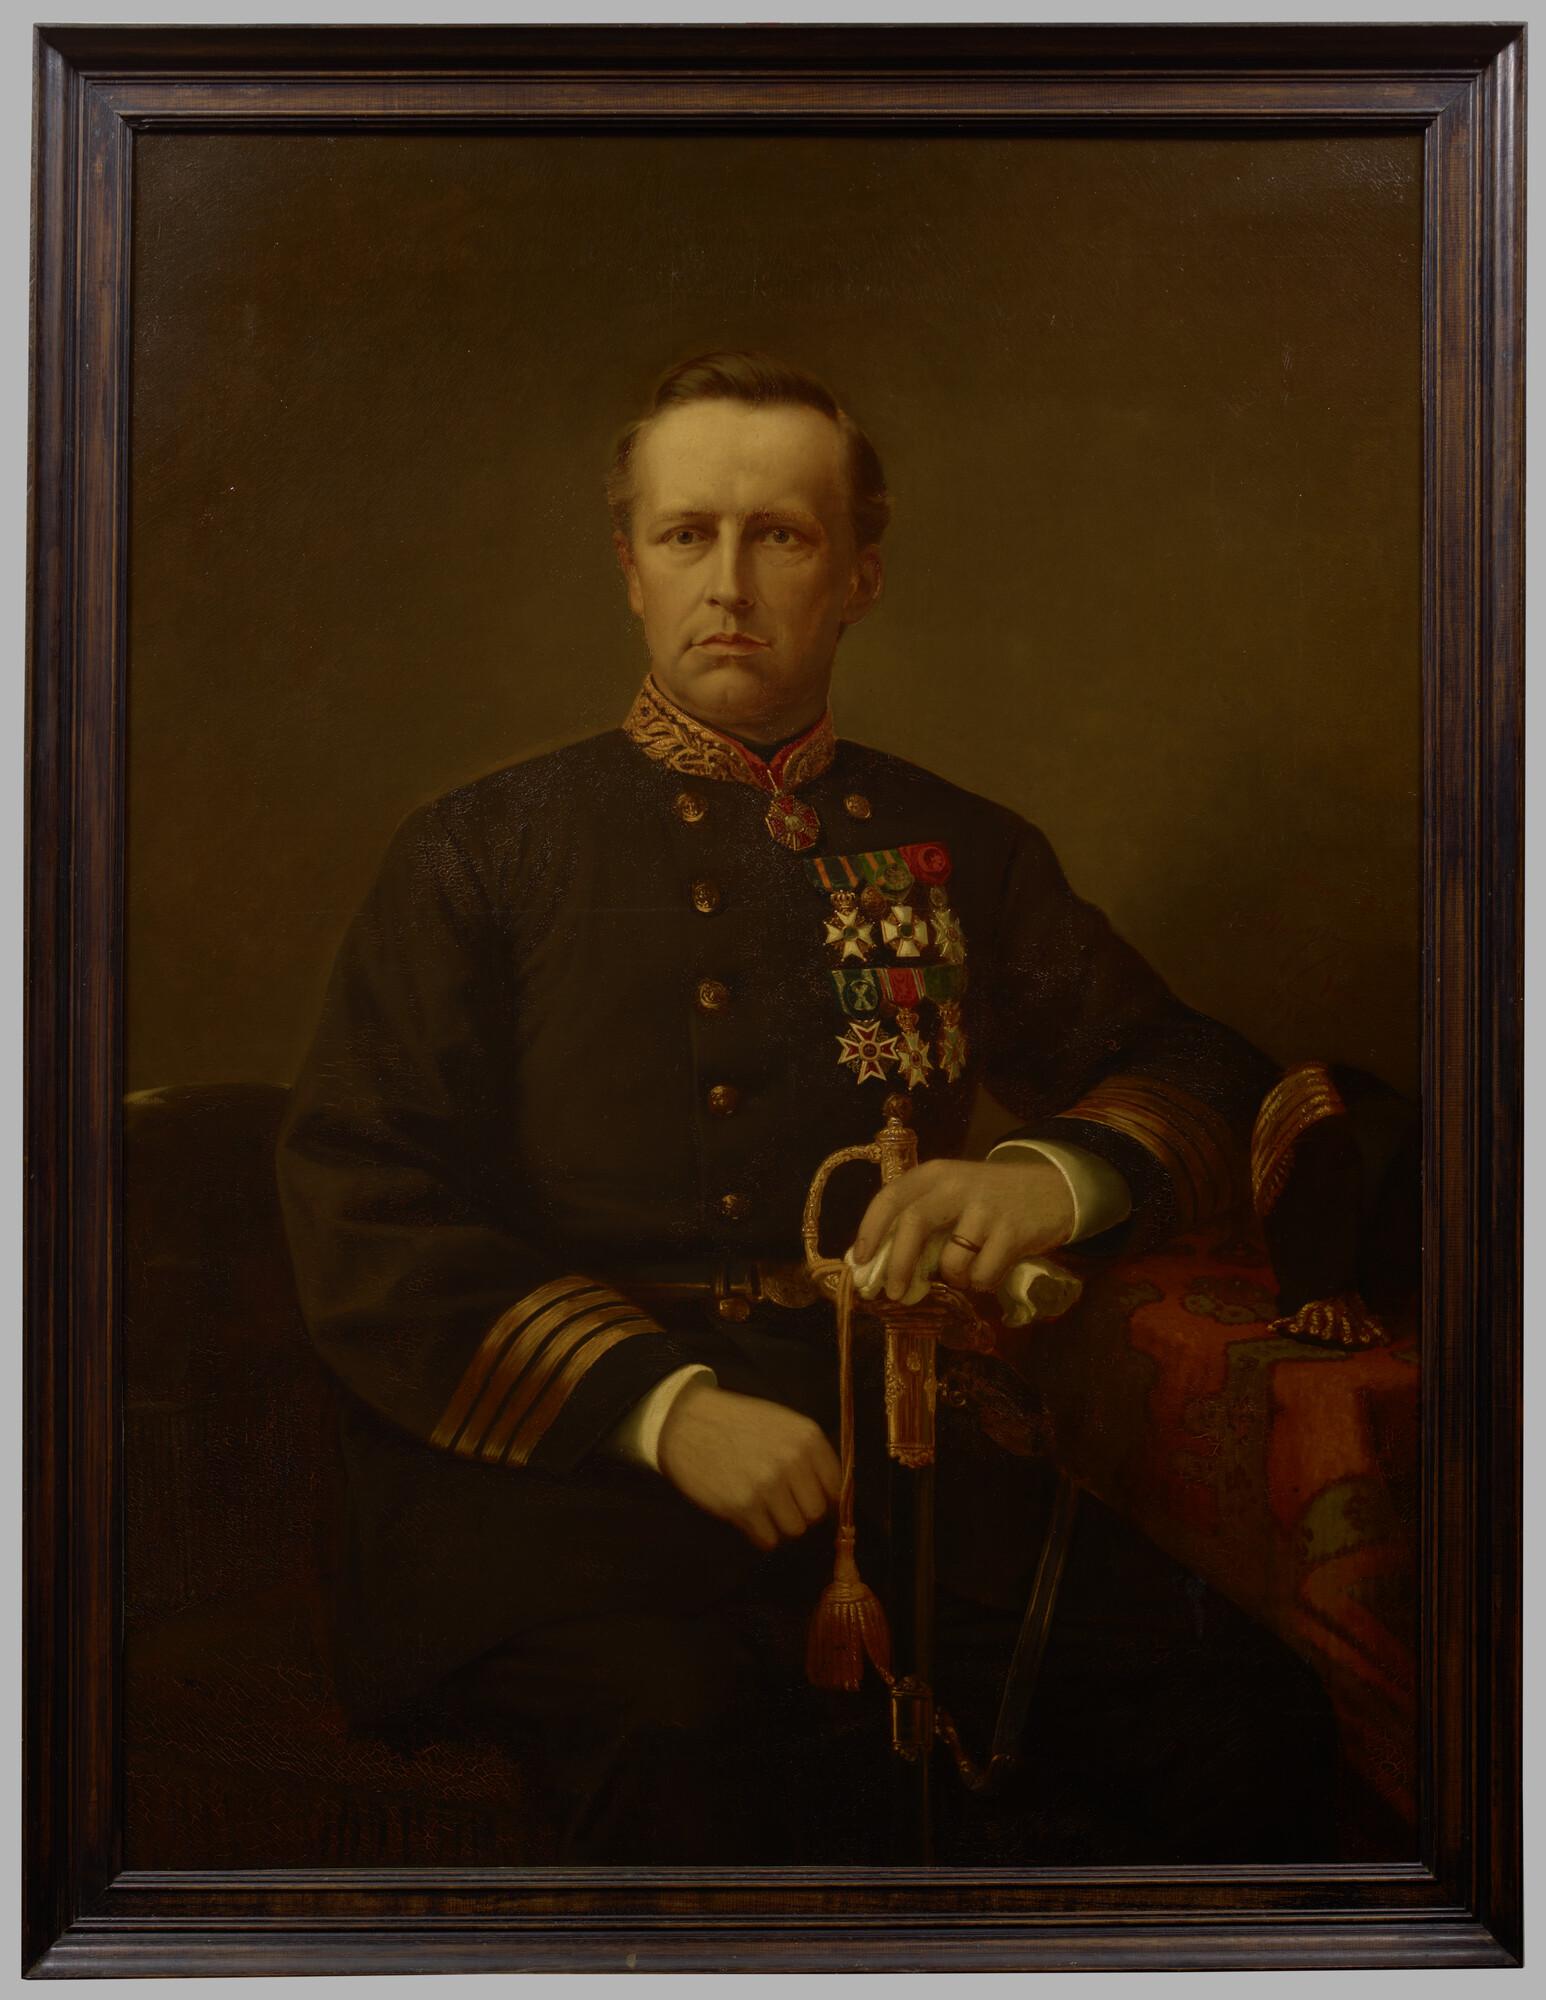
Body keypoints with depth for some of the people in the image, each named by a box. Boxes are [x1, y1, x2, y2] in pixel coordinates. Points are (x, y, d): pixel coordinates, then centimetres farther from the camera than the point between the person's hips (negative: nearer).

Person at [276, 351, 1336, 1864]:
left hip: (884, 1431, 3)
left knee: (1220, 1688, -23)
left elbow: (1195, 1072, 18)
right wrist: (663, 1403, -14)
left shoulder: (963, 852, 18)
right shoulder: (480, 855, 9)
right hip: (557, 1452, -2)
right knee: (685, 1725, -35)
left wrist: (1056, 1175, -8)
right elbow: (357, 1215, 0)